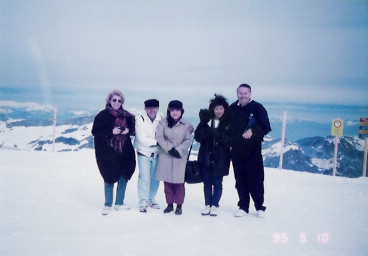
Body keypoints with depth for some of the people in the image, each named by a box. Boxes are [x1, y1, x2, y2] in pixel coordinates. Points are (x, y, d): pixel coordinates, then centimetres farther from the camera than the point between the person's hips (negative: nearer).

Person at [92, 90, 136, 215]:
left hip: (124, 152, 4)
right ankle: (107, 205, 15)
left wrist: (128, 131, -7)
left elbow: (133, 129, 16)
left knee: (124, 177, 10)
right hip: (108, 152, -4)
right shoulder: (103, 115, -4)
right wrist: (111, 132, -19)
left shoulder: (126, 115, 6)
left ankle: (119, 203, 26)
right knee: (110, 178, 0)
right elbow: (95, 131, -8)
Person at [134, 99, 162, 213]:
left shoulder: (161, 119, -7)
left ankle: (151, 199, 29)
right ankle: (143, 202, 6)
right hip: (144, 153, -3)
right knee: (145, 177, -7)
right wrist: (157, 141, -23)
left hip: (157, 153, 3)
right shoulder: (140, 120, -16)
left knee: (155, 178, 11)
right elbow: (142, 139, -19)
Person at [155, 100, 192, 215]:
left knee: (179, 182, -3)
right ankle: (169, 204, 19)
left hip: (180, 156, -1)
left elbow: (188, 141, -2)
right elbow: (159, 137, -4)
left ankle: (179, 206, 10)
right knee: (167, 181, 7)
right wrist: (170, 148, -11)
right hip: (165, 155, 2)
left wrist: (178, 150, -14)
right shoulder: (163, 122, 2)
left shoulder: (186, 125, -1)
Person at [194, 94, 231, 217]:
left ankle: (214, 205, 14)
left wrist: (219, 136, -24)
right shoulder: (206, 120, 3)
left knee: (217, 183, 3)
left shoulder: (228, 123, -3)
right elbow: (197, 136, -4)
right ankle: (208, 205, 20)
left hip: (220, 158, -2)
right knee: (207, 182, 9)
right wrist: (208, 131, -22)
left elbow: (230, 141, -9)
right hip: (206, 157, 2)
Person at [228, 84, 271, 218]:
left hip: (253, 150, -3)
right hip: (236, 151, 3)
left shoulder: (257, 107, -4)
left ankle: (260, 207, 14)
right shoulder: (232, 109, 6)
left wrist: (253, 131, -19)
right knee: (240, 180, 8)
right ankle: (243, 207, 19)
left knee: (256, 179, 0)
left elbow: (266, 127, -5)